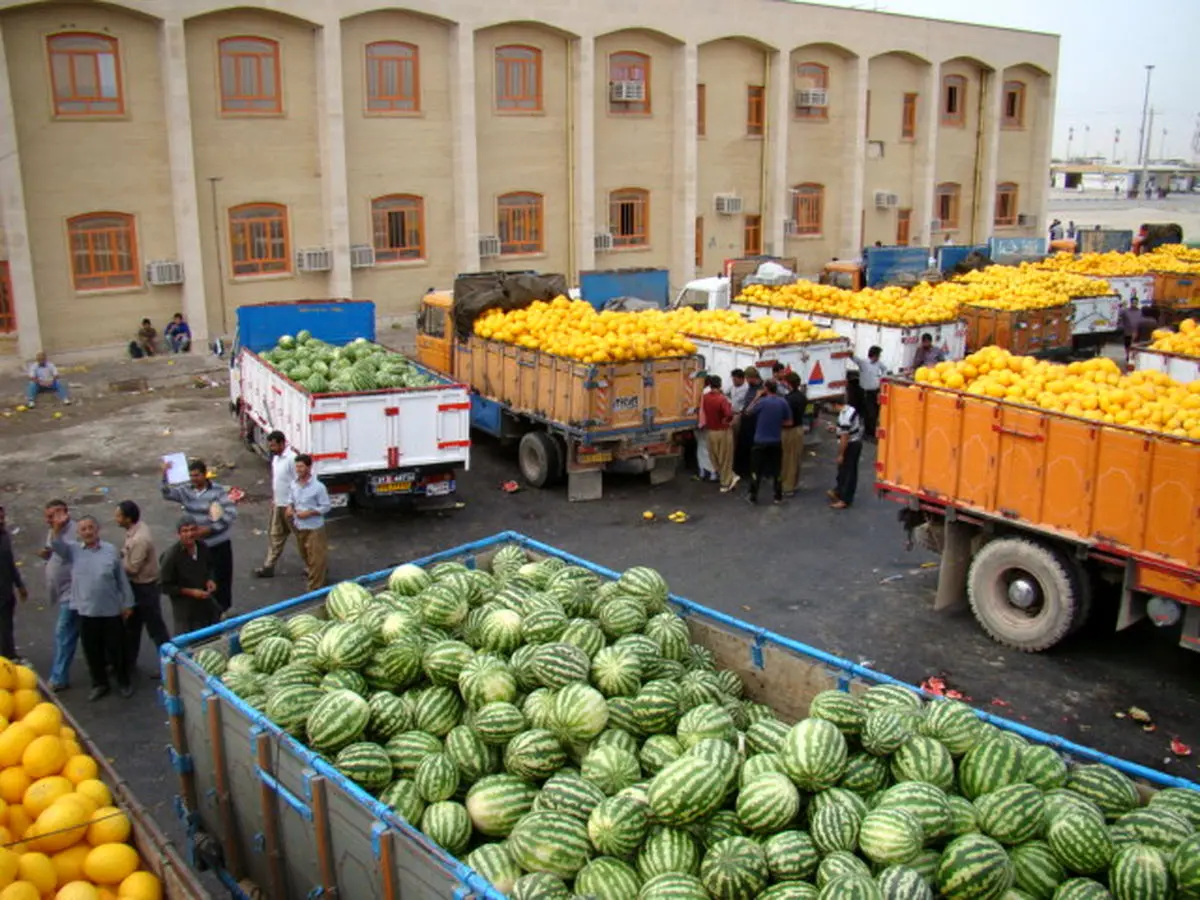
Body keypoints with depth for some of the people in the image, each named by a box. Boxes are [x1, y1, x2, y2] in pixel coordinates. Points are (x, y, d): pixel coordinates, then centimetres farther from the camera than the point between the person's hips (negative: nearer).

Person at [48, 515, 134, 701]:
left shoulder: (111, 550, -3)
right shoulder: (73, 550, 1)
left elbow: (122, 580, 1)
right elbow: (56, 545, -20)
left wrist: (127, 604, 3)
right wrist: (58, 528, -38)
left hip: (111, 610, -1)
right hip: (86, 611, 2)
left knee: (116, 648, 9)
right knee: (92, 650, 12)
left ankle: (123, 682, 26)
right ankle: (99, 683, 29)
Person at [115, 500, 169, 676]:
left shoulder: (140, 539, -30)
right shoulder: (136, 528, -1)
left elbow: (132, 568, -24)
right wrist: (120, 554, -5)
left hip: (145, 587, -9)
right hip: (136, 585, 9)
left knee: (155, 628, 4)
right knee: (131, 626, 20)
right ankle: (129, 662, 34)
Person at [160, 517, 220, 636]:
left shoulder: (202, 547, -5)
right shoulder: (171, 555, -21)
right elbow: (165, 587, -15)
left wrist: (210, 580, -5)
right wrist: (190, 592, -22)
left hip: (207, 603, 5)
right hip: (185, 609, -5)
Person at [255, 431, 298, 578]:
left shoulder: (292, 458, -23)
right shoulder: (276, 457, 6)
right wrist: (273, 498, 19)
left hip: (290, 505, -9)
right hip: (278, 504, 9)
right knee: (274, 534, 14)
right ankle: (269, 566, 23)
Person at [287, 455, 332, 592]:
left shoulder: (318, 487, -19)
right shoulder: (294, 484, -1)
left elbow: (325, 507, -13)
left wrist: (309, 513, -22)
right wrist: (289, 507, -6)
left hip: (314, 528, -6)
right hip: (299, 527, 6)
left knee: (316, 559, 0)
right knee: (305, 555, 23)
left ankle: (315, 588, 8)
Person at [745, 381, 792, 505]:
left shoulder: (761, 402, -14)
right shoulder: (783, 402, -4)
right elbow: (789, 422, 0)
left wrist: (756, 397, 5)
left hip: (760, 441, -3)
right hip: (776, 442, 3)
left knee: (756, 470, 8)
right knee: (776, 470, 14)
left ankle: (753, 496, 12)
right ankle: (778, 496, 17)